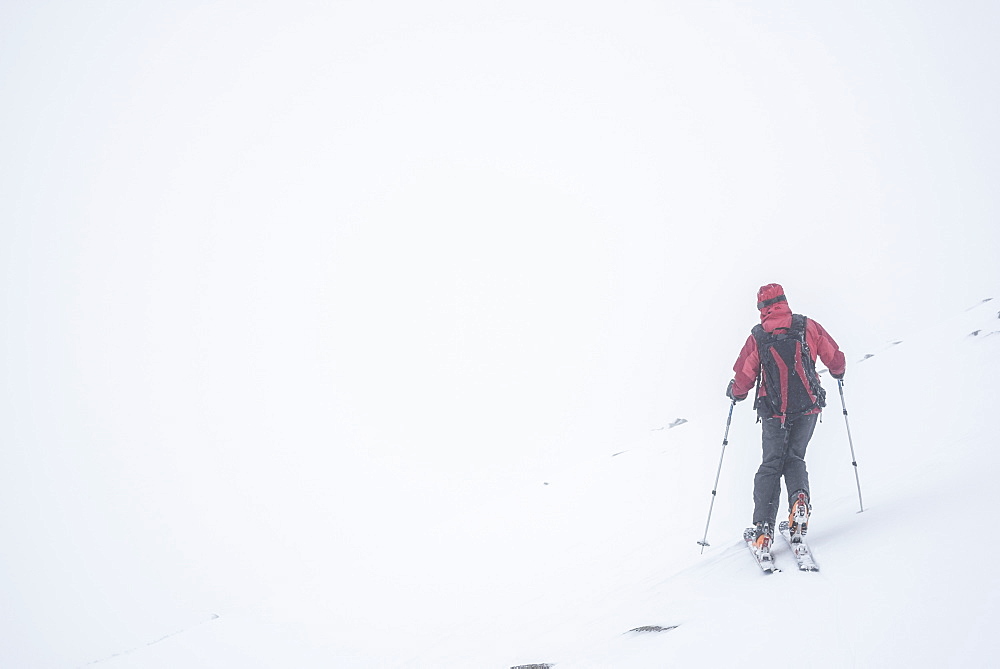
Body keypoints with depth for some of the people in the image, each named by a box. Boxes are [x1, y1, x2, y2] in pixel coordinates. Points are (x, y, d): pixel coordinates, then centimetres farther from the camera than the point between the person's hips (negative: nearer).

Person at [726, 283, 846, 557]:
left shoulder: (757, 337, -2)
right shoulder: (808, 327, 1)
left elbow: (743, 377, -1)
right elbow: (835, 358, 7)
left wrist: (735, 393, 21)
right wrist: (838, 372, 29)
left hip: (774, 411, -1)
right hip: (808, 406, 1)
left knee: (771, 465, 7)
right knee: (794, 457, 17)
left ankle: (764, 527, -3)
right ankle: (799, 498, -14)